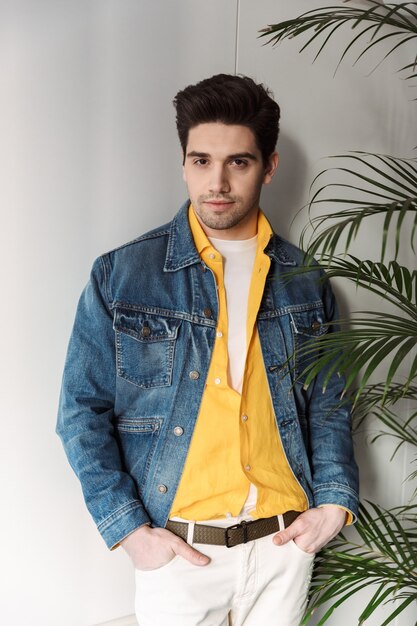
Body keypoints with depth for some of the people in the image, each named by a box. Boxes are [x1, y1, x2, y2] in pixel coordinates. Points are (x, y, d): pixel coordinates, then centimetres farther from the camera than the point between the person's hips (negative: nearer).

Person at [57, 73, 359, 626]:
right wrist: (129, 529, -11)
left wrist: (335, 502, -4)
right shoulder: (121, 275, -7)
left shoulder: (304, 282, 2)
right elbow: (84, 410, -5)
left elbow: (328, 405, 8)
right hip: (176, 549, -2)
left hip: (284, 543, 3)